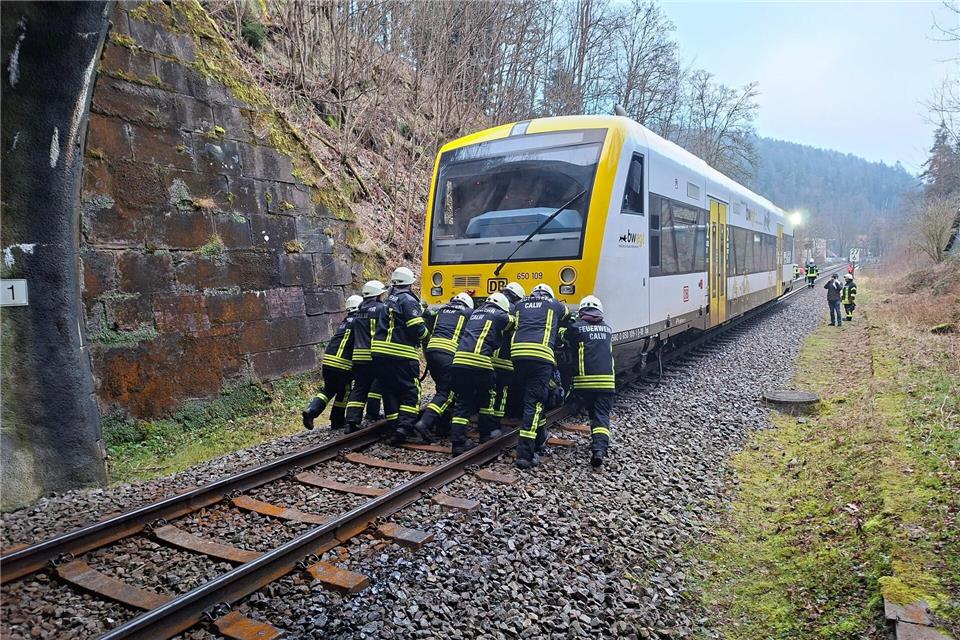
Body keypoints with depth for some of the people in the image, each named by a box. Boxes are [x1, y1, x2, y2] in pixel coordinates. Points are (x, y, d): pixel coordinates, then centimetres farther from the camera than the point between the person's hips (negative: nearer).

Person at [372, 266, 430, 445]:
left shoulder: (389, 301, 19)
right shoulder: (408, 300, -7)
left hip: (380, 351, 7)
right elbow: (418, 329, -15)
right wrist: (427, 336, 5)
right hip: (402, 354, -7)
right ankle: (405, 425, -14)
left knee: (389, 391, 11)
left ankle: (396, 427, 13)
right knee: (410, 392, -1)